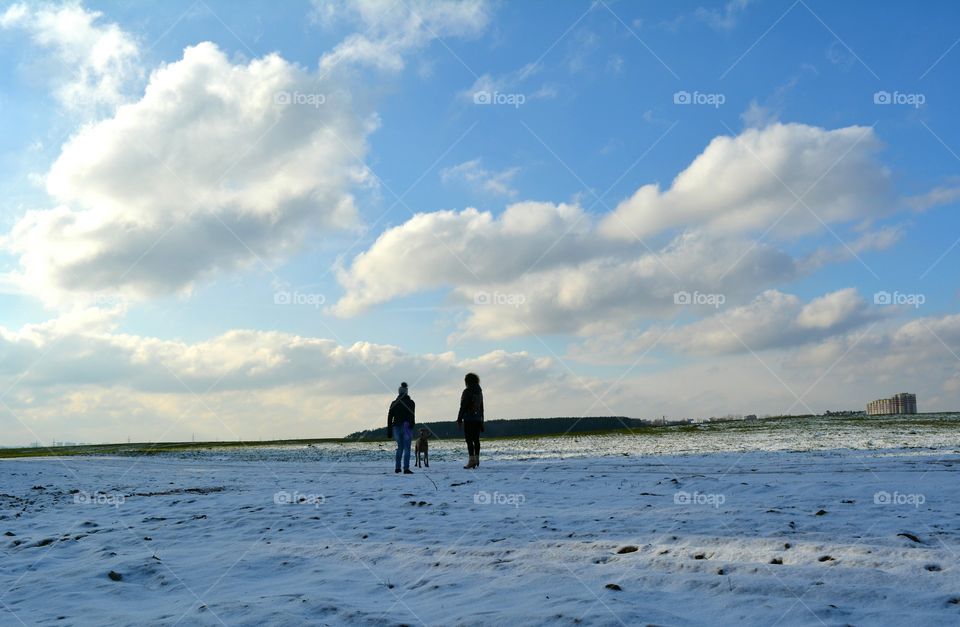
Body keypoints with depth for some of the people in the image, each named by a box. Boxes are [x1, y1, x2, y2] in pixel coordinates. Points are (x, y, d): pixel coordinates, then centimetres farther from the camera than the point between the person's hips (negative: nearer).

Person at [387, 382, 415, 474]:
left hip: (396, 427, 4)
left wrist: (389, 431, 10)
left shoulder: (394, 403, 8)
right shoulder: (410, 402, -1)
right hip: (407, 427, -4)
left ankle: (397, 467, 13)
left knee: (400, 448, 17)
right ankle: (406, 469, -9)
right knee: (407, 448, -2)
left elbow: (389, 417, 7)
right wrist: (412, 426, -17)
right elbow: (412, 416, -13)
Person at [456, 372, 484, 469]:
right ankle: (477, 459, 11)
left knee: (469, 439, -8)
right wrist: (481, 420, 25)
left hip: (468, 419, -7)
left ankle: (472, 460, -15)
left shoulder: (467, 392, -10)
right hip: (477, 419, 7)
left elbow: (463, 407, -14)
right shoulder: (479, 392, 13)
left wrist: (459, 420, -10)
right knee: (476, 439, 10)